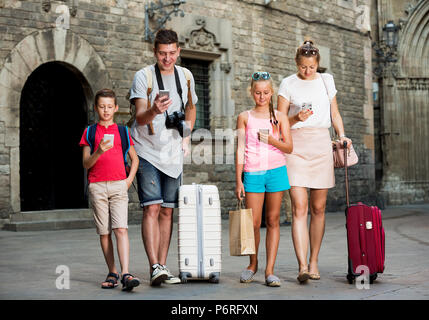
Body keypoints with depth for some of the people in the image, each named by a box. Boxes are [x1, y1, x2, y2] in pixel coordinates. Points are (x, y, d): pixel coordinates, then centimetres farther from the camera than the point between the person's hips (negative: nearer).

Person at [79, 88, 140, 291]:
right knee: (104, 232, 4)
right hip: (97, 186, 1)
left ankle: (126, 275, -21)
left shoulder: (122, 132, 11)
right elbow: (86, 163, 1)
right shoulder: (90, 132, 9)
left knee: (121, 229, -13)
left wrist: (129, 179, 6)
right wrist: (98, 152, -18)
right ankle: (112, 273, 14)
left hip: (118, 185, -1)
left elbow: (134, 159, 20)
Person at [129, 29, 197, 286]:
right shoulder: (143, 77, -7)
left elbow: (191, 108, 23)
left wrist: (186, 137, 11)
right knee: (152, 208, -14)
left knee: (167, 211, 6)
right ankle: (155, 267, -17)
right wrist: (154, 111, -37)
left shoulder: (185, 76, 7)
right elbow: (139, 117, -15)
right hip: (147, 152, -4)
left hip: (174, 154, 4)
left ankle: (162, 267, 12)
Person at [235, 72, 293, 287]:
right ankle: (253, 264, 21)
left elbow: (289, 147, 3)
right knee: (253, 222, -2)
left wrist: (271, 140, -16)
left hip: (276, 171, 1)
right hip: (253, 173, -1)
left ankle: (269, 270, 3)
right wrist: (238, 180, 0)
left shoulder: (280, 117, 9)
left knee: (273, 221, 1)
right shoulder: (244, 117, 7)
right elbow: (240, 150, 5)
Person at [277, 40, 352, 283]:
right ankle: (303, 266, -15)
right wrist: (296, 118, -14)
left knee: (318, 208, 5)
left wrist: (342, 135, 3)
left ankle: (314, 262, 16)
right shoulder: (288, 84, 5)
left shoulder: (327, 81, 13)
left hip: (321, 144, 3)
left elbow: (334, 113, 19)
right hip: (296, 146, -2)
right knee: (299, 208, -11)